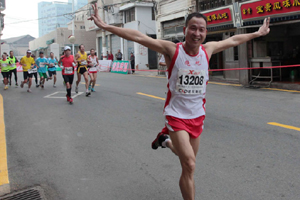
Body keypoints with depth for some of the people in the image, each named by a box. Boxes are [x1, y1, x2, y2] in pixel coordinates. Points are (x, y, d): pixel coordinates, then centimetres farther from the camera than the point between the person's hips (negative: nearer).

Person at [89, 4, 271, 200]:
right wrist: (105, 26, -25)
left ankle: (166, 140, 49)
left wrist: (257, 33, 28)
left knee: (188, 160, 20)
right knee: (190, 165, -13)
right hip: (176, 115, -5)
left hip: (198, 116, 5)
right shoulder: (172, 49, -13)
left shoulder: (208, 49, 0)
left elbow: (234, 40, 16)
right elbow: (138, 37, -19)